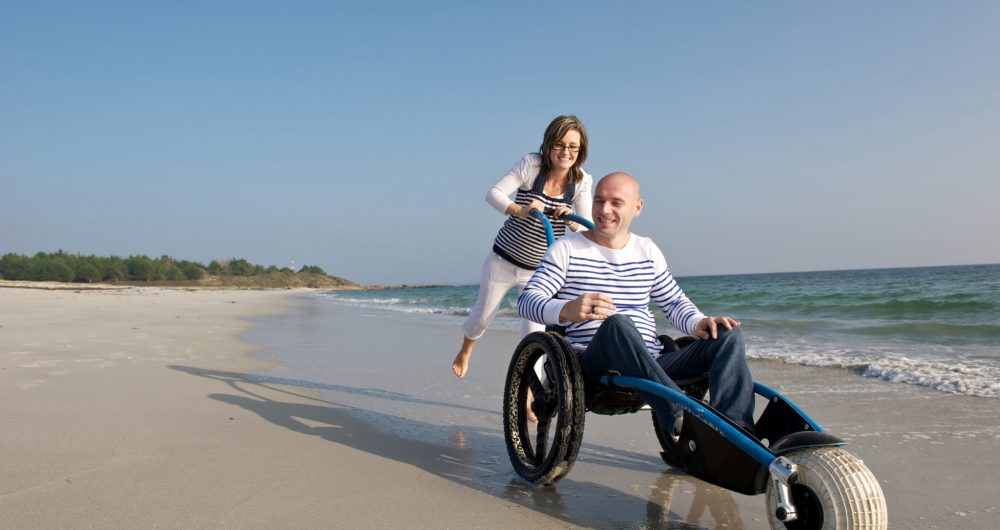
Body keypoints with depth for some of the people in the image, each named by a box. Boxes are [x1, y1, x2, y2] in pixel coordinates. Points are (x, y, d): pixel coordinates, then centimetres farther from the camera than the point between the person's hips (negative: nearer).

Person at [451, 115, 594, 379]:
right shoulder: (531, 164, -16)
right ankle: (464, 352, 50)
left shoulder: (582, 182, -9)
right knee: (481, 317, 17)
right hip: (503, 261, -1)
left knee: (534, 333, -7)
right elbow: (493, 193, -24)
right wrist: (518, 210, -44)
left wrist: (572, 220, -39)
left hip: (539, 271, 1)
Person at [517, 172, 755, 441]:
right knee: (617, 322, -38)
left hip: (652, 364, 5)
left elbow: (674, 301, 21)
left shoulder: (647, 250, 17)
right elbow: (527, 300, -7)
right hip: (592, 365, -5)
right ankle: (679, 417, -49)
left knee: (729, 335, -13)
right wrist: (566, 310, -30)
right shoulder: (567, 249, 4)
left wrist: (698, 322, -4)